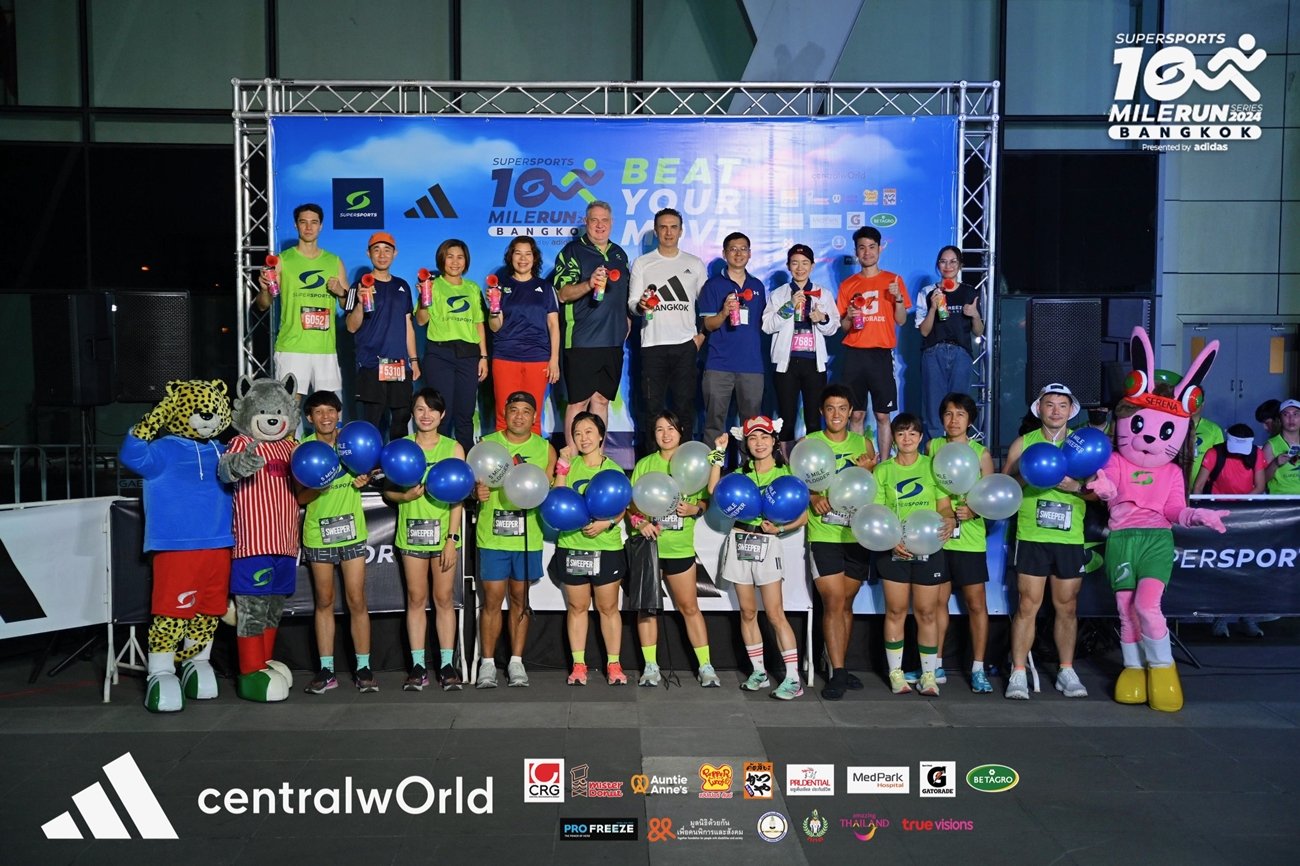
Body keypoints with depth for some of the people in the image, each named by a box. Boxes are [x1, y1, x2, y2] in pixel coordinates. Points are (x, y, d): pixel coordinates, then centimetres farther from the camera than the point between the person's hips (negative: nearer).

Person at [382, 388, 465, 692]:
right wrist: (404, 496, -15)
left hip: (443, 532, -1)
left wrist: (452, 539, -9)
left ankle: (447, 664, 11)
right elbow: (387, 491, 7)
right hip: (411, 531, 1)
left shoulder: (453, 448, 1)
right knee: (416, 599, 6)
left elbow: (457, 498, -3)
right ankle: (418, 666, 12)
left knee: (444, 599, 4)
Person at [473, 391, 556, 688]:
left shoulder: (546, 449, 6)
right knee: (492, 599, 0)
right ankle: (488, 663, 12)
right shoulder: (486, 444, 4)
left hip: (528, 537, 1)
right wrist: (477, 491, -17)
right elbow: (472, 481, 5)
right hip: (492, 536, -1)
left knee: (520, 599, 10)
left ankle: (516, 661, 20)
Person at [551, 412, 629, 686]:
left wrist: (607, 523, -18)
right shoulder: (570, 465, 4)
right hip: (572, 547, 1)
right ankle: (578, 665, 17)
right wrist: (563, 466, -11)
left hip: (607, 548, -1)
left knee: (608, 607, 6)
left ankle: (613, 664, 15)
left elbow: (622, 507, 0)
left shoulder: (613, 469, 3)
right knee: (577, 607, 9)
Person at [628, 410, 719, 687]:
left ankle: (706, 666, 10)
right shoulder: (644, 464, 6)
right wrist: (640, 522, -13)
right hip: (648, 543, 1)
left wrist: (694, 509, -14)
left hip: (680, 546, -1)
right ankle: (650, 666, 15)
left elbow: (704, 502, 8)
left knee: (689, 606, 2)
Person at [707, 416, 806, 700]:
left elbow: (803, 516, 1)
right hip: (739, 542, 4)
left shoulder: (785, 474, 2)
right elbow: (714, 490, -5)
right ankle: (759, 672, 18)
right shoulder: (740, 473, 12)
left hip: (767, 545, -4)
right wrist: (718, 453, -2)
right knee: (747, 612, 8)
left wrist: (779, 528, -15)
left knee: (775, 614, -8)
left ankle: (793, 678, -5)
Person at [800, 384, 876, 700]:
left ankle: (838, 667, 23)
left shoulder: (863, 444, 8)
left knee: (846, 603, 11)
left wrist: (868, 470, -8)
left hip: (857, 535, 3)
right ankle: (837, 673, -2)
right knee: (833, 603, -8)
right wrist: (812, 497, -22)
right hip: (824, 535, -3)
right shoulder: (809, 443, 0)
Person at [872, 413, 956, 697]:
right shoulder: (883, 470, 4)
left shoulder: (933, 466, 4)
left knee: (927, 612, 5)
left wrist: (949, 520, -21)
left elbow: (944, 506, 2)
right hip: (894, 550, 0)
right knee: (896, 611, 6)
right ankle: (895, 673, 16)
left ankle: (929, 674, 14)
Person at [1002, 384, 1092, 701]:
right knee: (1028, 606, -3)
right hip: (1032, 537, -2)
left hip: (1071, 539, 2)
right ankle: (1018, 673, 2)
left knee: (1067, 607, 8)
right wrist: (1027, 477, -14)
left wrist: (1076, 486, -14)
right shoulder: (1023, 443, 6)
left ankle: (1066, 672, 20)